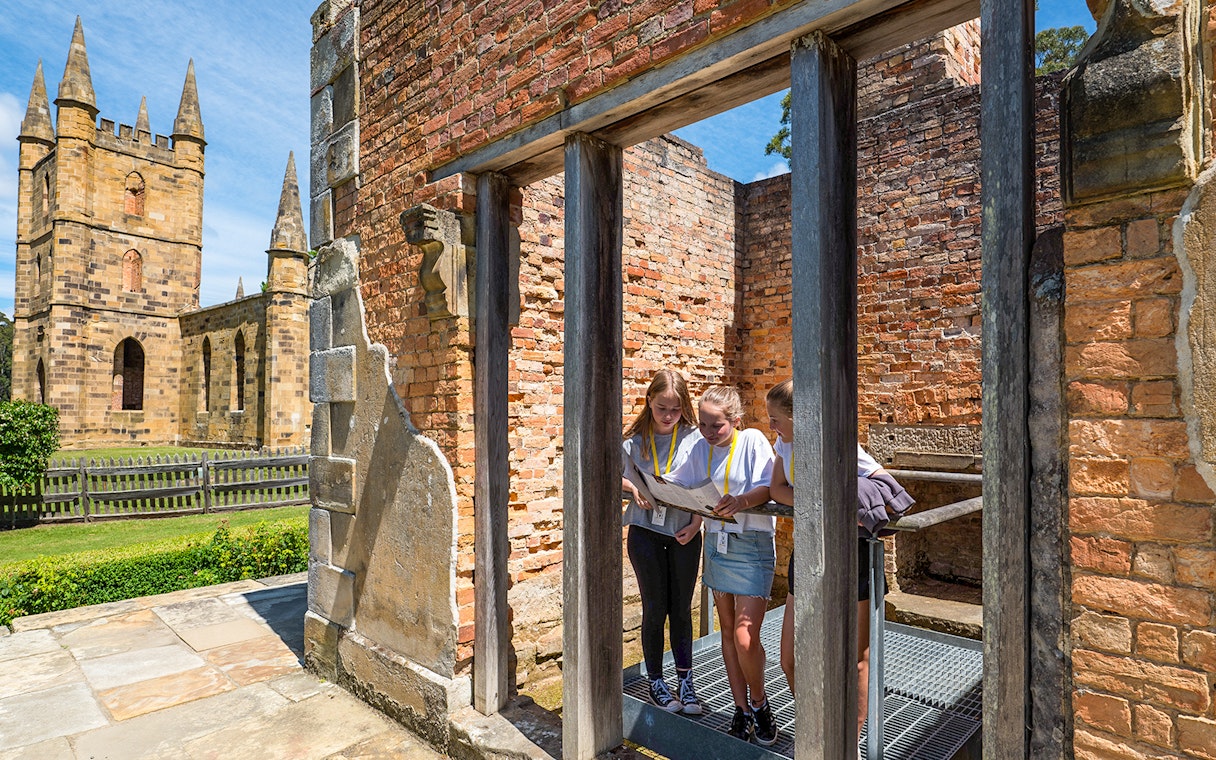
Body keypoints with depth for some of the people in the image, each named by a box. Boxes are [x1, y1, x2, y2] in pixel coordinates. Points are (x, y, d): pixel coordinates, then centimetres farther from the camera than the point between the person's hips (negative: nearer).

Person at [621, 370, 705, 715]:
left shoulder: (694, 437, -6)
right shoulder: (635, 440, -4)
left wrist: (695, 524, -11)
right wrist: (632, 488, -12)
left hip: (684, 532, 0)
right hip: (646, 531, 0)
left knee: (681, 608, 11)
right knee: (655, 609, 9)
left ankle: (685, 680, 28)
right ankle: (656, 681, 27)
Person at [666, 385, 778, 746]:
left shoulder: (753, 440, -10)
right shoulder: (701, 448, 6)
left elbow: (768, 488, -19)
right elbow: (678, 484, 11)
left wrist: (742, 501, -37)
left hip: (751, 544, -6)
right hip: (715, 542, 6)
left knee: (745, 637, -10)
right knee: (728, 631, 13)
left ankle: (758, 701, 19)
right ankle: (741, 710, 28)